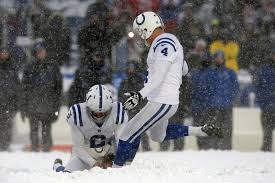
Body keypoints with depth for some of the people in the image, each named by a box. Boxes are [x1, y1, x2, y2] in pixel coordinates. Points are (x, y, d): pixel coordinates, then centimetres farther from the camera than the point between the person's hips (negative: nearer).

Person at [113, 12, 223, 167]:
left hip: (161, 103, -10)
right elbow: (184, 69, 26)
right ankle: (201, 131, 24)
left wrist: (141, 95, -37)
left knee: (129, 134, -9)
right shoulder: (171, 40, 12)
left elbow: (158, 77, -28)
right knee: (158, 136, 30)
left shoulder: (163, 44, -18)